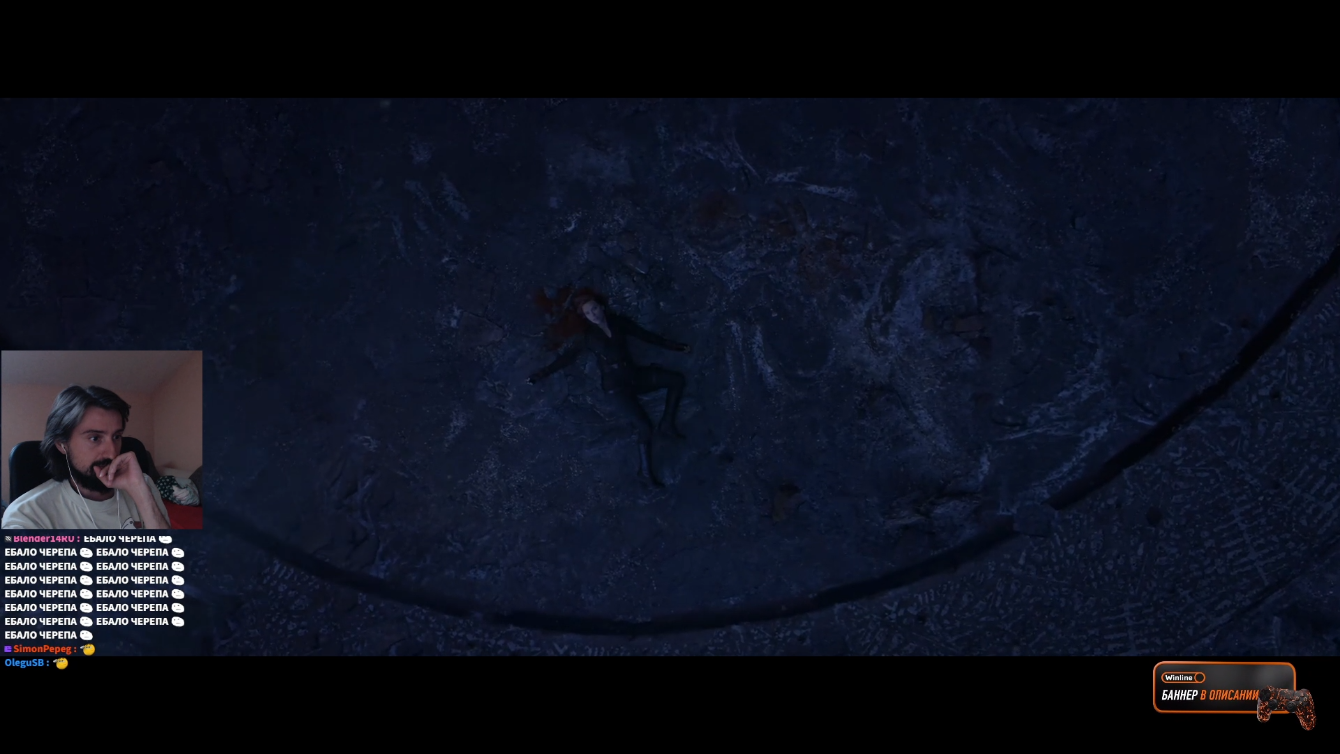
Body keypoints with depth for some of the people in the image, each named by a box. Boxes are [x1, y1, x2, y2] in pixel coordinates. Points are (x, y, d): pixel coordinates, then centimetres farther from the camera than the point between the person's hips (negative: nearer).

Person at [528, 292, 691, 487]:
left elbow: (646, 336, 12)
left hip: (635, 375, 5)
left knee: (677, 379, -8)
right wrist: (542, 374, -7)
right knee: (645, 424, -20)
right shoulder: (587, 336, -2)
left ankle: (666, 425, -2)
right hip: (616, 384, -5)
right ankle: (645, 468, -6)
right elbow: (567, 356, 0)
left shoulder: (618, 322, 5)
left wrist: (675, 346, 14)